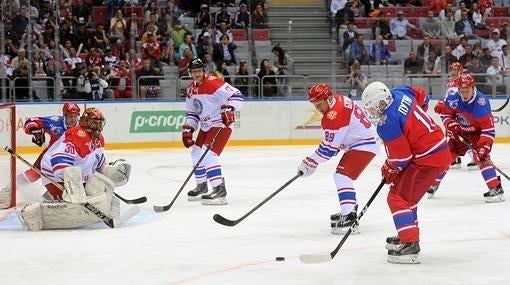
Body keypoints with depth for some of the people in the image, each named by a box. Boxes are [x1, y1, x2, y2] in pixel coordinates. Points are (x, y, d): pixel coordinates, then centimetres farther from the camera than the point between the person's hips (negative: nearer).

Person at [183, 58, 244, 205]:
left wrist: (229, 109, -38)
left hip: (221, 124, -9)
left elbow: (236, 95, -24)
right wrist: (187, 129, 7)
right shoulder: (190, 89, 8)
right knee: (196, 153, 16)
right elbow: (192, 112, 17)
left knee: (208, 154, -21)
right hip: (206, 126, 9)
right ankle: (202, 186, 34)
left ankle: (220, 190, -22)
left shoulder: (213, 83, -19)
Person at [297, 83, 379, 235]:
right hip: (359, 141, 11)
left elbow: (329, 147, -20)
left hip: (364, 145, -11)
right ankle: (350, 209, 38)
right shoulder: (338, 100, 5)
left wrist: (311, 162, -12)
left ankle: (349, 217, -28)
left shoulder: (334, 115, -25)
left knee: (342, 175, -20)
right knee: (341, 175, 23)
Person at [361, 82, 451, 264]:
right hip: (441, 150, 10)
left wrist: (389, 170, 3)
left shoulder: (387, 124, -23)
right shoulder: (400, 93, 1)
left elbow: (401, 157, -17)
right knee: (406, 194, 24)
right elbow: (421, 94, 23)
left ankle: (411, 246, -15)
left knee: (397, 197, -8)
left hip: (428, 159, -10)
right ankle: (407, 235, 34)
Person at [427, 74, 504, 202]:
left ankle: (496, 189, -24)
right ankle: (434, 184, 24)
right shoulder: (454, 98, -20)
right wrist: (451, 125, -17)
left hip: (478, 132, -5)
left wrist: (484, 146, -38)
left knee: (481, 157, -24)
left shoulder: (481, 102, -33)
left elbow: (488, 128, -33)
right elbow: (445, 112, 0)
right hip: (460, 132, 5)